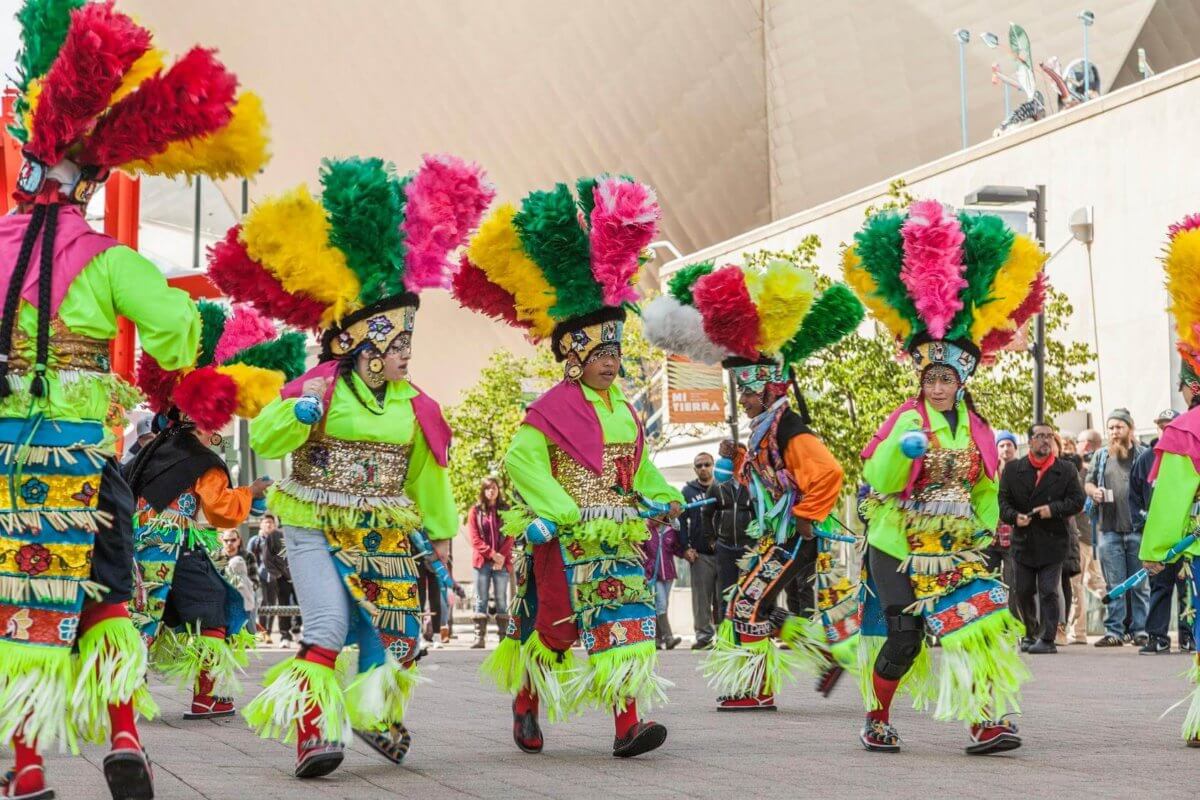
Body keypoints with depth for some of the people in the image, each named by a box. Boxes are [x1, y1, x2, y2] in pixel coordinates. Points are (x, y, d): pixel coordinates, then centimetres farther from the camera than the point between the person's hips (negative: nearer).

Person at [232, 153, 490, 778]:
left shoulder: (413, 406, 5)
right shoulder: (318, 388, -10)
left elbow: (426, 475, 14)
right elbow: (264, 440, -15)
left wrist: (438, 536, 17)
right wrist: (298, 414, -34)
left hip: (387, 537, 5)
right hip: (316, 530, -5)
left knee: (396, 633, 8)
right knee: (328, 627, -19)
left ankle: (380, 720, 33)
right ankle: (312, 730, -16)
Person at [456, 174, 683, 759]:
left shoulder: (625, 413, 14)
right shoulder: (551, 411, -8)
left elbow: (639, 470, 24)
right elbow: (522, 459, -15)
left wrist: (661, 498, 8)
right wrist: (558, 510, -21)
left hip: (617, 540, 5)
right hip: (562, 543, -5)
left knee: (627, 619, -9)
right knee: (551, 627, 5)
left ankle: (628, 723, -14)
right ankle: (525, 707, 26)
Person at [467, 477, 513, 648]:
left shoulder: (506, 510, 8)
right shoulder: (475, 511, 6)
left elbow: (510, 537, 3)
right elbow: (474, 538, 0)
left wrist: (502, 556, -10)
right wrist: (492, 554, -10)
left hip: (502, 562, 0)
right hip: (482, 561, 0)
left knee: (501, 600, 1)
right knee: (481, 600, -1)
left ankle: (503, 638, 0)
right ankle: (479, 637, -3)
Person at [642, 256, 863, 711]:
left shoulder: (789, 430, -18)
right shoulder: (764, 428, 13)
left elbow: (827, 474, -29)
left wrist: (805, 520, -21)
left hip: (790, 540, -10)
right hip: (774, 536, 10)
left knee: (749, 604, -7)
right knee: (756, 604, 13)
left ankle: (755, 689, 1)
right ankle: (828, 654, 18)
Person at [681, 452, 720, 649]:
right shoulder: (688, 492, 11)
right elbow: (681, 520, 7)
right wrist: (685, 547, -4)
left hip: (723, 551, 0)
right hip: (700, 553, 0)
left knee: (723, 596, -1)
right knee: (701, 596, -3)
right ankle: (703, 634, 0)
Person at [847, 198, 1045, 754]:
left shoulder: (977, 428, 9)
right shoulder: (906, 420, -6)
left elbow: (986, 485, 23)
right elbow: (878, 478, -16)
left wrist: (986, 522, 10)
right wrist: (901, 450, -33)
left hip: (957, 551, 4)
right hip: (898, 548, -4)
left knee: (980, 623, -11)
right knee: (903, 637, -5)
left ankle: (987, 721, -11)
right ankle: (877, 720, 15)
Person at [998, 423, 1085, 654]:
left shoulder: (1066, 470, 2)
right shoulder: (1013, 469, 6)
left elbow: (1078, 501, -2)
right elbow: (1004, 500, 5)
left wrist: (1053, 509, -16)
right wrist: (1014, 516, -14)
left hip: (1052, 541, -2)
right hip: (1023, 541, 3)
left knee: (1048, 591, -6)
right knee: (1023, 591, 9)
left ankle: (1048, 639, -2)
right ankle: (1031, 633, 29)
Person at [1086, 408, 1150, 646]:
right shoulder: (1101, 456, 14)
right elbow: (1088, 482, 20)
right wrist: (1094, 491, -3)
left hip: (1138, 530, -2)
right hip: (1109, 530, 2)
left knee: (1140, 584, 2)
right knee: (1114, 585, 3)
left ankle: (1139, 630, 8)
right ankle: (1114, 631, 6)